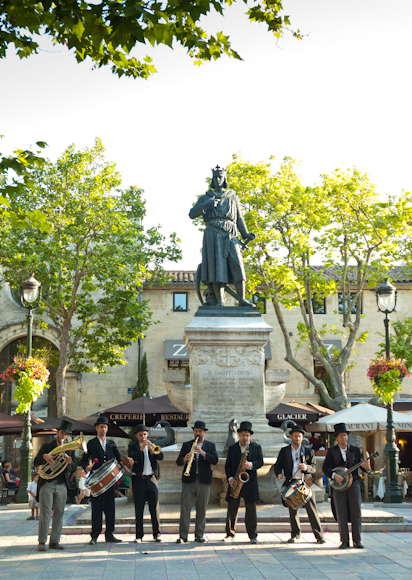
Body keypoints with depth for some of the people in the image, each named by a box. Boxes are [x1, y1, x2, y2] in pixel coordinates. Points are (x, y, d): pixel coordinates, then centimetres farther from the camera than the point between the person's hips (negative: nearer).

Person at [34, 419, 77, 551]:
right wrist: (44, 456, -20)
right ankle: (42, 542, -2)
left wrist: (70, 462, -16)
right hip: (47, 484, -3)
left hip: (62, 485, 3)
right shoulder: (47, 446, 7)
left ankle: (54, 541, 9)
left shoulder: (70, 449, 14)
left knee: (59, 514, 3)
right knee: (45, 514, -6)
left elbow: (74, 468, 6)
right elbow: (36, 463, 0)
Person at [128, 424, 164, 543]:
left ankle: (156, 534, 5)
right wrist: (141, 448, -25)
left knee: (154, 507, 0)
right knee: (139, 509, 0)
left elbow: (161, 457, -3)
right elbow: (131, 458, -13)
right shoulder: (132, 446, 6)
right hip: (138, 480, -2)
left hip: (151, 478, 2)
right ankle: (139, 536, 4)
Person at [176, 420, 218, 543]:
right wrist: (184, 459, -18)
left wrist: (202, 452, -19)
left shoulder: (210, 445, 10)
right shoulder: (186, 445, 12)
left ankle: (199, 535, 10)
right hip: (188, 480, 0)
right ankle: (182, 535, -3)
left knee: (201, 509, 2)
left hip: (204, 481, 0)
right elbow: (178, 462, 4)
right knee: (185, 507, -5)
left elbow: (214, 460, -7)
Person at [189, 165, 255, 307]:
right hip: (213, 235, -1)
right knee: (216, 266, -11)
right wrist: (205, 205, -10)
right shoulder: (205, 198, 19)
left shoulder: (233, 197, 23)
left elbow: (239, 218, 22)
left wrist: (245, 234, 8)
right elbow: (192, 214, 7)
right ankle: (219, 301, -13)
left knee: (237, 265, -12)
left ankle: (242, 299, -14)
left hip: (230, 236, 1)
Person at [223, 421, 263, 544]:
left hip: (250, 483, -2)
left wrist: (251, 465, -18)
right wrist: (230, 478, -8)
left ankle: (252, 535, 5)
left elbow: (260, 462, 1)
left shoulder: (256, 447, 7)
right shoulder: (232, 448, 11)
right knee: (232, 509, 3)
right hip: (235, 482, 2)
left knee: (251, 508, -2)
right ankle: (230, 534, 12)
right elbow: (228, 465, 8)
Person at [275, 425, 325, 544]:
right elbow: (278, 465, 9)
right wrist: (279, 473, -13)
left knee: (312, 509, -5)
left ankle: (319, 535, -1)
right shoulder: (284, 451, 11)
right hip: (291, 484, 1)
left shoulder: (308, 451, 10)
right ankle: (295, 535, 17)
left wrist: (306, 467, -17)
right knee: (293, 511, 4)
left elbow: (314, 468, 5)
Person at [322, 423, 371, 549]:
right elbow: (325, 467, -3)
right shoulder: (332, 451, 3)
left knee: (356, 511, -3)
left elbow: (362, 465, 5)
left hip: (353, 483, 1)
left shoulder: (355, 450, 7)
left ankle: (357, 541, 5)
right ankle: (344, 541, 4)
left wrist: (367, 468, -18)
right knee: (341, 514, -3)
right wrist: (334, 475, -20)